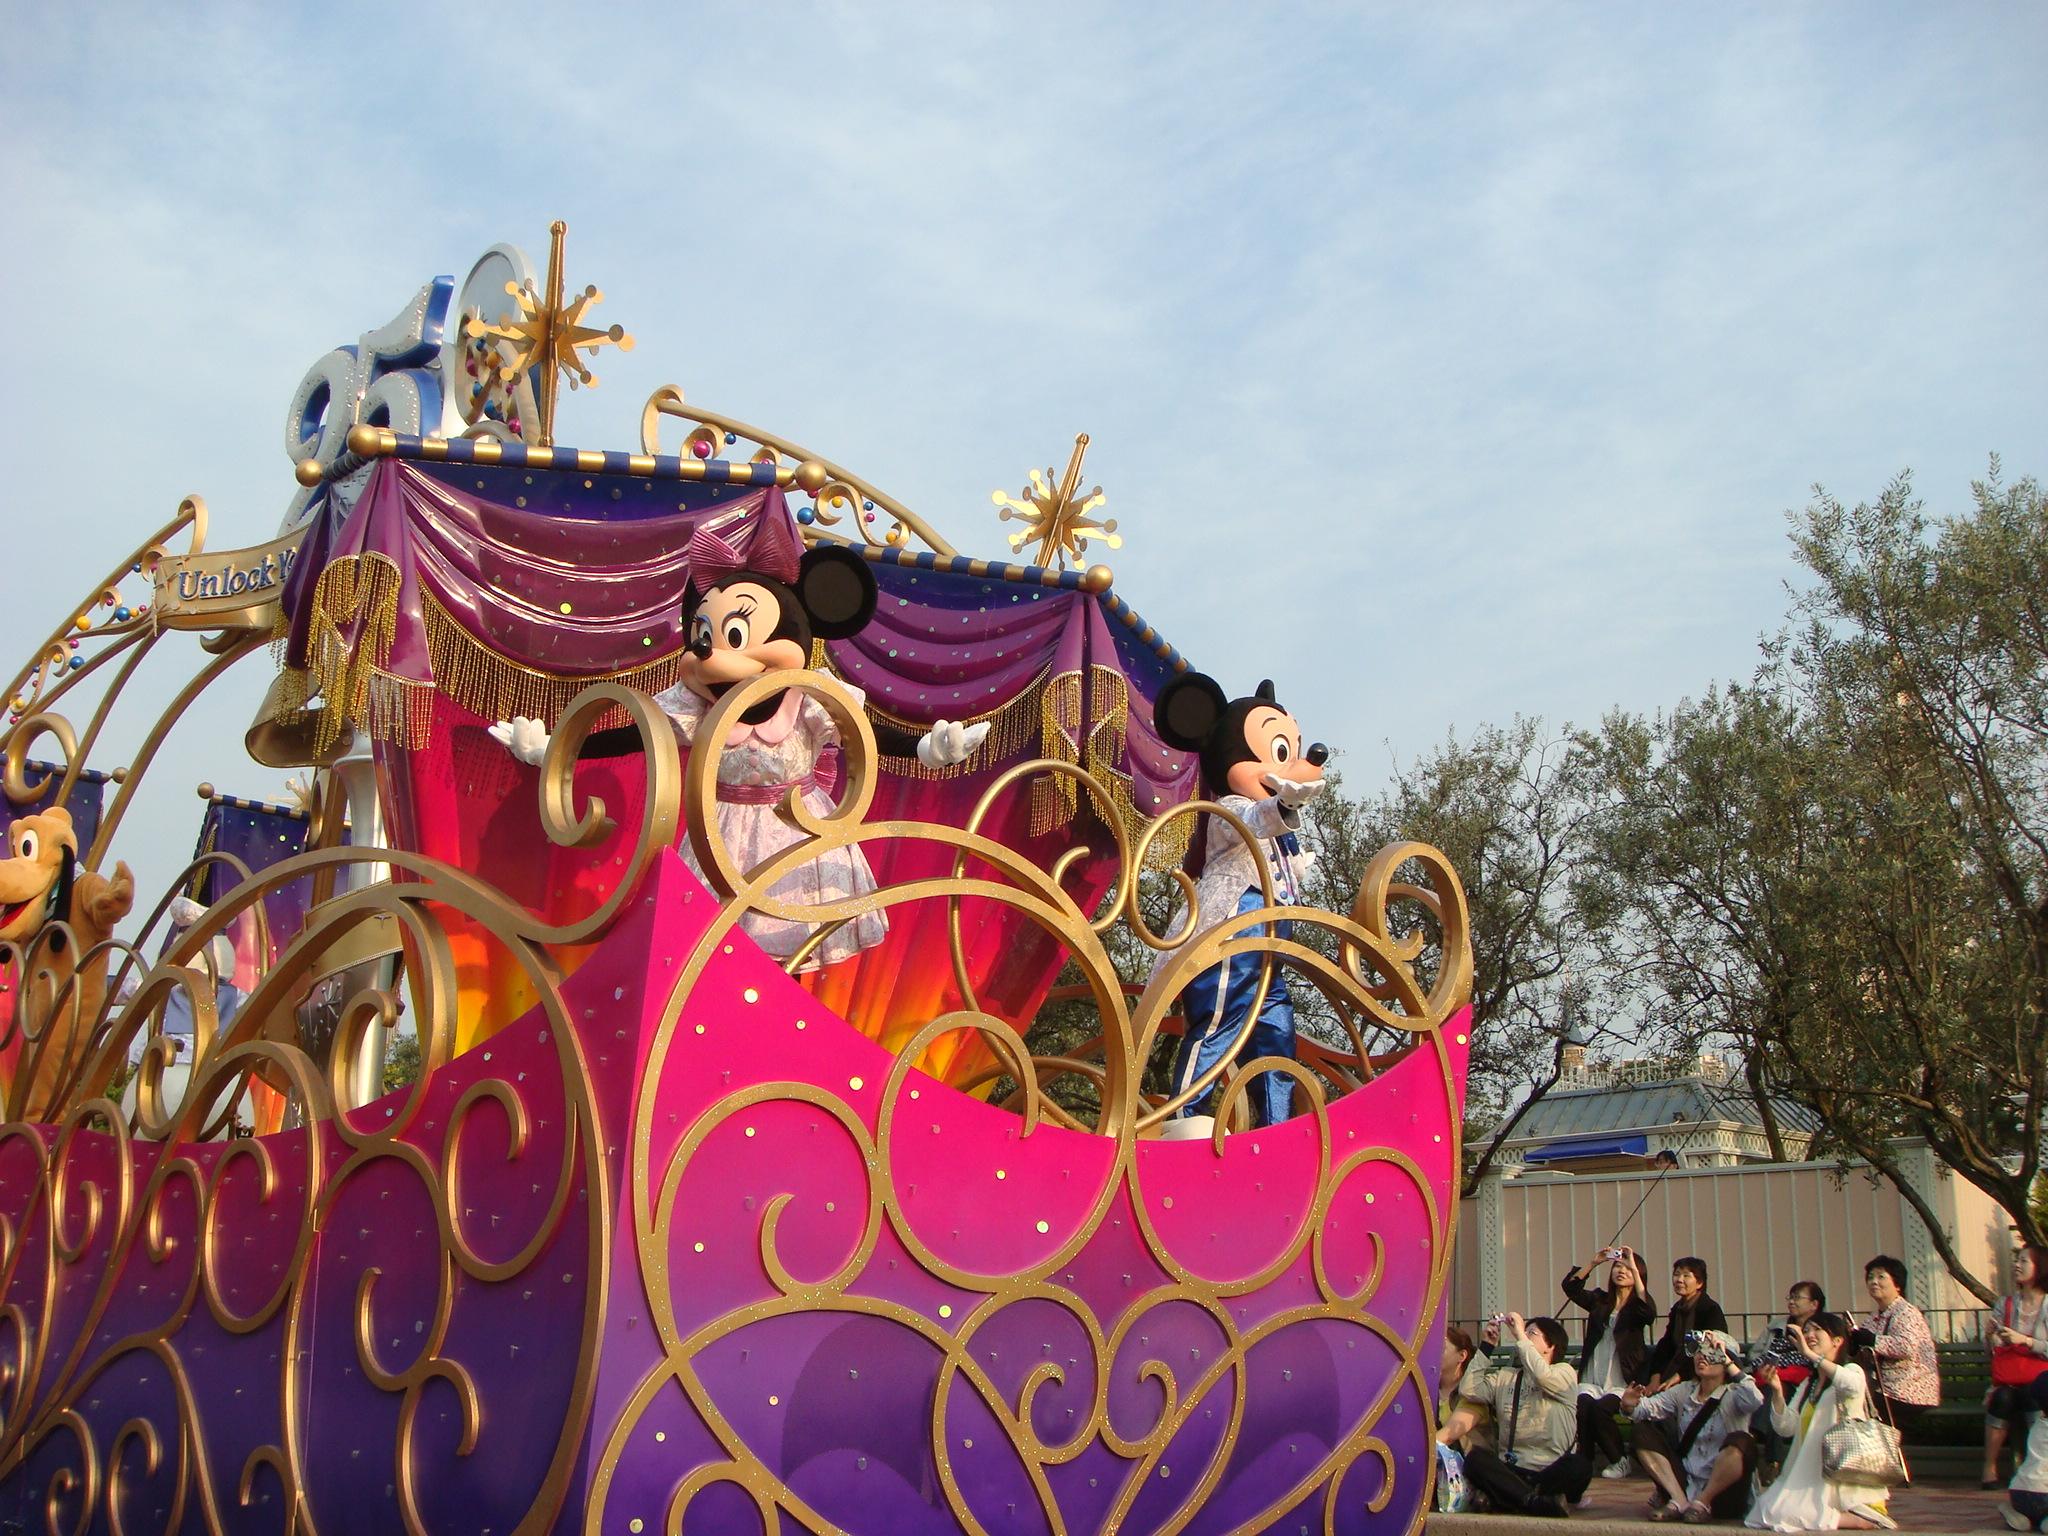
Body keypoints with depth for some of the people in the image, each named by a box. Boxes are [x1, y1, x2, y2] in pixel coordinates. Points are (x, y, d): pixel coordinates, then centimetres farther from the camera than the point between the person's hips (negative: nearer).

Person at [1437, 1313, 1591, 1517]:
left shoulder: (1564, 1373, 8)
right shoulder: (1504, 1376, 21)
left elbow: (1542, 1375, -16)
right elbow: (1469, 1392, 6)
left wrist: (1520, 1334, -5)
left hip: (1553, 1472, -3)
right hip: (1511, 1472, 3)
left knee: (1578, 1466, -35)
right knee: (1475, 1457, -28)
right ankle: (1535, 1501, -39)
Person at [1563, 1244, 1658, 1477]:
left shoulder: (1637, 1305, 4)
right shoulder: (1600, 1300, 15)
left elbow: (1649, 1314, -20)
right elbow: (1570, 1286, 1)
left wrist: (1634, 1269, -23)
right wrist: (1593, 1262, -9)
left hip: (1622, 1383, -3)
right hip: (1591, 1381, 3)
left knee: (1600, 1409, -30)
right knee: (1582, 1405, -29)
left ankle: (1618, 1461, -7)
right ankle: (1586, 1460, -15)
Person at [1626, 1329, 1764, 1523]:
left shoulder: (1733, 1395, -8)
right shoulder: (1685, 1392, 8)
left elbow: (1755, 1401, -31)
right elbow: (1652, 1406, -5)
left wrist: (1728, 1362, -27)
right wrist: (1631, 1406, -28)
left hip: (1721, 1489, -5)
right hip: (1684, 1483, 5)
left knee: (1740, 1441, -31)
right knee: (1643, 1432, -4)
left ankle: (1702, 1503, -14)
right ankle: (1679, 1501, -14)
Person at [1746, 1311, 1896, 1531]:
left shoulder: (1852, 1370, -2)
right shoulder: (1807, 1385, 20)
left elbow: (1852, 1386, -29)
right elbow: (1787, 1427, 8)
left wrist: (1810, 1354, -29)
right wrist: (1777, 1390, -7)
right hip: (1810, 1476, 8)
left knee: (1778, 1514, -22)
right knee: (1764, 1509, -10)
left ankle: (1859, 1520, -10)